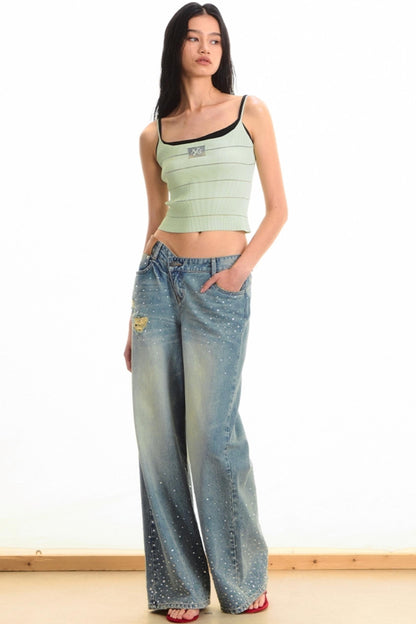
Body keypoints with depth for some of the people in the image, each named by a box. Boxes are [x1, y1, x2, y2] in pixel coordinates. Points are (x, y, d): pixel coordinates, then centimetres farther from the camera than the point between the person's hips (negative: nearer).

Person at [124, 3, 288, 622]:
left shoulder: (250, 111, 6)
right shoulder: (154, 135, 12)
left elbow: (278, 207, 5)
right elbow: (155, 222, 14)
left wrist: (244, 266, -11)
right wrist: (135, 318, 12)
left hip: (220, 285, -3)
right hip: (158, 275, 3)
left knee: (212, 433, -7)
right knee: (158, 431, 1)